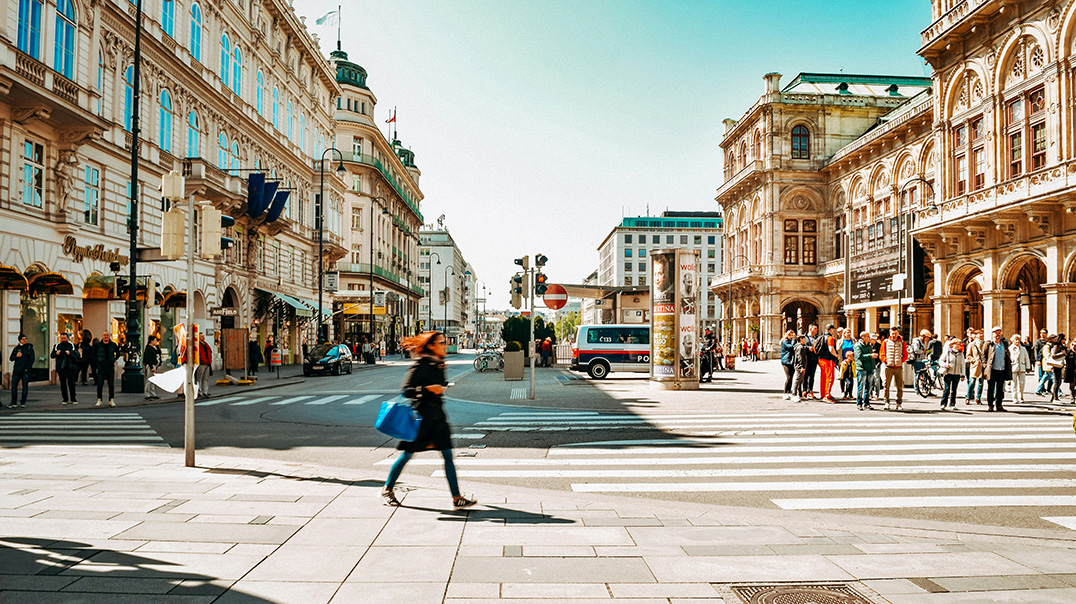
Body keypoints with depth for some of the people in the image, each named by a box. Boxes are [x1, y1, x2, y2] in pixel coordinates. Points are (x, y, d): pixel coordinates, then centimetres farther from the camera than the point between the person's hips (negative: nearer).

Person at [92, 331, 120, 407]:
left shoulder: (113, 345, 4)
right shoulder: (98, 345, 1)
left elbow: (118, 354, 18)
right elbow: (94, 354, 14)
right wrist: (97, 362, 5)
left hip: (110, 367, 1)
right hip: (101, 367, -1)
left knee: (111, 384, 2)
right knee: (100, 384, -2)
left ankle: (111, 400, 8)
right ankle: (99, 400, 6)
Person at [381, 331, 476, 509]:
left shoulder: (439, 365, 10)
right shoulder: (420, 366, -13)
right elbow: (406, 390, -16)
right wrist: (428, 389, -26)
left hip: (437, 416, 7)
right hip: (421, 416, -7)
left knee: (448, 455, 0)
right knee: (407, 454, 5)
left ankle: (456, 498, 1)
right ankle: (388, 489, 26)